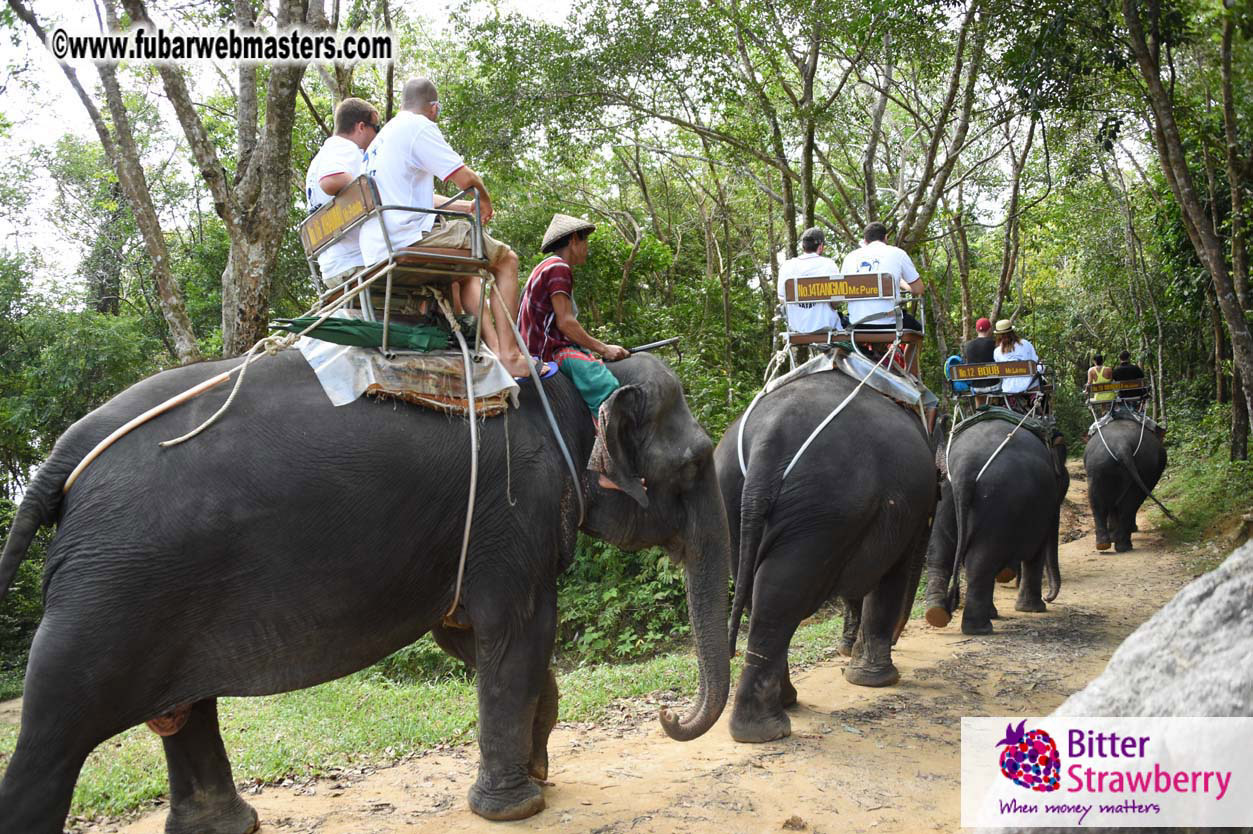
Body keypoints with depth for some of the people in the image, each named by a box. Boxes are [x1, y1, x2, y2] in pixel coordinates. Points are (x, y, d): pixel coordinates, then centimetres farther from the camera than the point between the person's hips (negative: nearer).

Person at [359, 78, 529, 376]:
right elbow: (465, 178, -12)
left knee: (468, 273, 29)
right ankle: (509, 354, -4)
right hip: (409, 238, -9)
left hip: (377, 251, 10)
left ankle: (494, 347, 14)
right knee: (507, 259, 3)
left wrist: (456, 205, 36)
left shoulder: (381, 138, 25)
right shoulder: (419, 126, -4)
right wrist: (484, 197, 9)